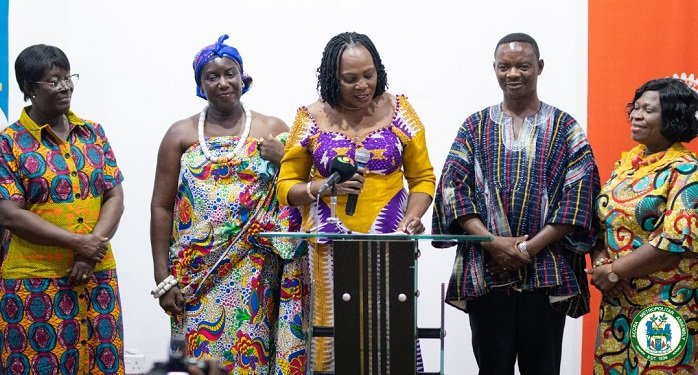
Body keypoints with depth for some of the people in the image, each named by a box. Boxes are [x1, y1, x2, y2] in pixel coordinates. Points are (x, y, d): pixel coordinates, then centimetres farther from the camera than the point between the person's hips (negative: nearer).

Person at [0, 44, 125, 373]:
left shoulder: (93, 133, 9)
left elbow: (115, 196, 5)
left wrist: (91, 253, -11)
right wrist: (78, 242, -16)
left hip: (98, 276, 4)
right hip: (34, 283, -4)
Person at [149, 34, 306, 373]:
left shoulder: (273, 130, 7)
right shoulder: (181, 134, 8)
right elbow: (161, 207, 5)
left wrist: (283, 160, -9)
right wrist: (163, 278, 0)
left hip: (255, 278, 0)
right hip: (197, 275, 1)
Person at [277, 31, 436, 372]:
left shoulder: (398, 111, 4)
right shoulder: (311, 119, 2)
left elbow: (422, 177, 5)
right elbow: (286, 186, 5)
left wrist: (411, 218, -12)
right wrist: (325, 187, -13)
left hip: (390, 244, 0)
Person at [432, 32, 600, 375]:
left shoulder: (565, 128, 5)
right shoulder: (475, 127, 9)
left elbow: (579, 194, -3)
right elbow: (452, 186, 0)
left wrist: (532, 247, -12)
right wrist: (493, 242, -13)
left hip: (547, 273, -1)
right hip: (485, 271, 1)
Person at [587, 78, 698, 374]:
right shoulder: (627, 162, 11)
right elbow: (602, 219, 14)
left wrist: (614, 272, -17)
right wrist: (600, 263, -5)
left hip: (666, 305, -7)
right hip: (618, 302, 7)